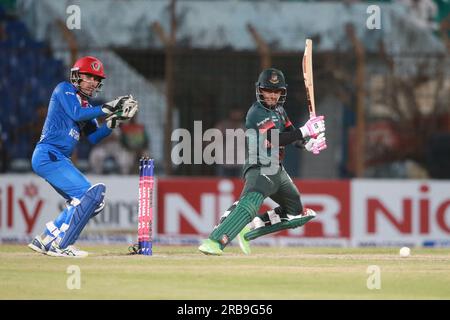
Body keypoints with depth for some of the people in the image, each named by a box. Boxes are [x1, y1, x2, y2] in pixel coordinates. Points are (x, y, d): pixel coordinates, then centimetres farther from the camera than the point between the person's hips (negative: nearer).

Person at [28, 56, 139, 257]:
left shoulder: (86, 104, 21)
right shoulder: (65, 89, -2)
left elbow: (94, 137, 13)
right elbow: (76, 113, -19)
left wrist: (116, 120, 0)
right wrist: (108, 108, -20)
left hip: (61, 160, 10)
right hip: (48, 155, -10)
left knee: (89, 201, 11)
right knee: (90, 195, -17)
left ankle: (45, 240, 13)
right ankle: (60, 246, -17)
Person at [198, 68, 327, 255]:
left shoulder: (278, 109, 15)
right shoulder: (257, 113, -14)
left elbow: (291, 135, 17)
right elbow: (275, 140, -26)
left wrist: (308, 144, -4)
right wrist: (306, 131, -26)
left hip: (277, 171, 10)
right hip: (259, 169, -10)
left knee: (297, 213, 15)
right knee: (251, 203, -36)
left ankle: (248, 230, 11)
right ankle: (214, 242, -50)